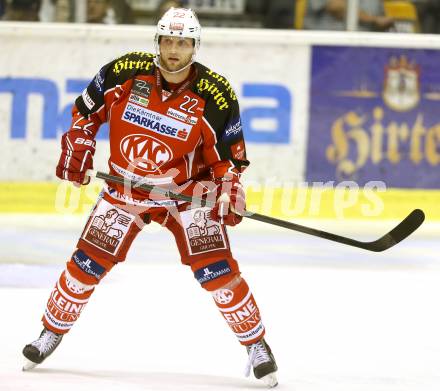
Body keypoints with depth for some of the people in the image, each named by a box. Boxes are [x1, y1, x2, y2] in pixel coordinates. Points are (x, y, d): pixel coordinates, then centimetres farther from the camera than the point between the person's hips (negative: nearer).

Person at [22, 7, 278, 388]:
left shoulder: (216, 96, -17)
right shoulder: (125, 72, -13)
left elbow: (230, 154, -7)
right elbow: (86, 110, 4)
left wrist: (229, 191, -22)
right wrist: (77, 148, -3)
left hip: (187, 192, -2)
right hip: (125, 186, 2)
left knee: (216, 268, -13)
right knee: (88, 263, 0)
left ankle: (256, 345, 1)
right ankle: (52, 332, 21)